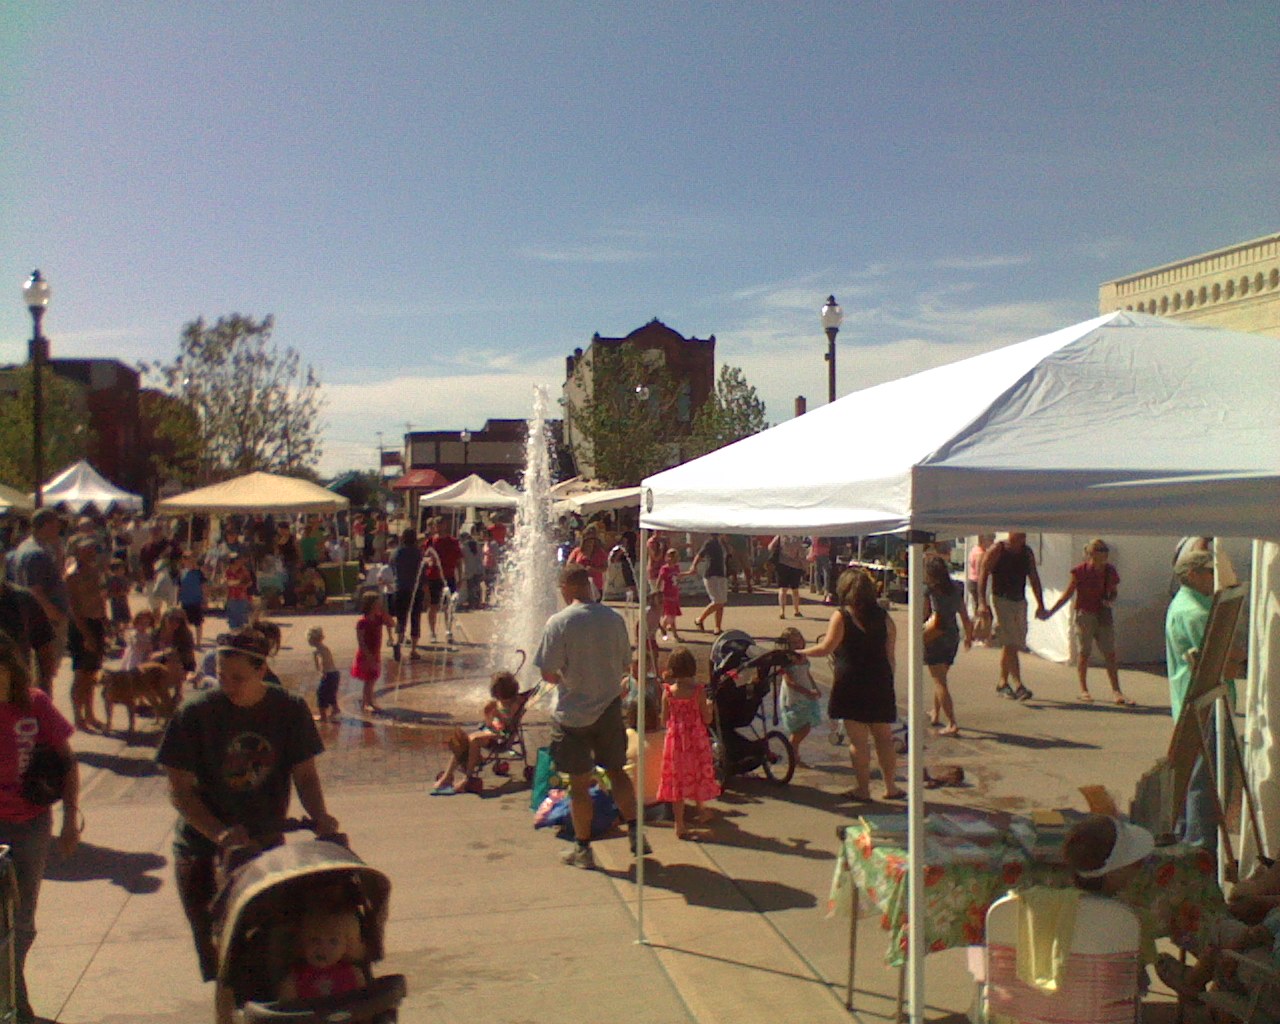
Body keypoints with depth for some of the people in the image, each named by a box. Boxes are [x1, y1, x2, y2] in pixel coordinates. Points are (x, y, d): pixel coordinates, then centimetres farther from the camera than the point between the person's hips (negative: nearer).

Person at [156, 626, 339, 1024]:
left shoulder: (290, 709, -5)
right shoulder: (196, 713, -12)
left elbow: (304, 773, -1)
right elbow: (179, 788, -10)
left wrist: (319, 816, -20)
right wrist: (219, 833, -23)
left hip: (266, 846, 3)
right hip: (204, 853, -3)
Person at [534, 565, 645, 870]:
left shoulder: (559, 622, -16)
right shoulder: (614, 618, -2)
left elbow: (547, 673, -14)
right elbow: (625, 664, 6)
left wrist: (563, 679, 6)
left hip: (574, 714, -4)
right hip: (609, 707, 4)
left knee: (579, 783, 7)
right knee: (617, 771, 20)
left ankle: (583, 849, 17)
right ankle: (635, 831, 20)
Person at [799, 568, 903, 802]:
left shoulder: (841, 616, -8)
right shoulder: (883, 616, 5)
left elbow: (826, 648, -12)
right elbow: (890, 654, 7)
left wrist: (801, 652, 3)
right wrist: (888, 682, 15)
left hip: (851, 684, -4)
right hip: (880, 684, 4)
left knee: (858, 740, 3)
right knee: (884, 737, 13)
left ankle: (863, 789, 7)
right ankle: (891, 786, 17)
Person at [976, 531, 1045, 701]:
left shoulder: (1027, 552, 10)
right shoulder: (996, 550, -7)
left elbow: (1034, 578, 17)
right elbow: (983, 575, -9)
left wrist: (1040, 604, 12)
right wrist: (982, 603, -17)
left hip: (1020, 601, 6)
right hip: (1001, 600, -6)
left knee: (1011, 645, 10)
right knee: (1010, 643, -13)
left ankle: (1003, 683, 21)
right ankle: (1018, 685, -18)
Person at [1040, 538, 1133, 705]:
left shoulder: (1110, 571, 0)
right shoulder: (1080, 571, -9)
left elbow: (1114, 592, 15)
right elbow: (1067, 594, -2)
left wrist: (1110, 601, -9)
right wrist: (1050, 612, -4)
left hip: (1104, 615, 3)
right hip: (1085, 614, -3)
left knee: (1110, 653, 0)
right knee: (1084, 652, 4)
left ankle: (1116, 692, 3)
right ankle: (1083, 690, 16)